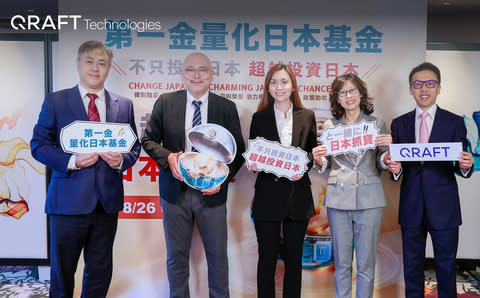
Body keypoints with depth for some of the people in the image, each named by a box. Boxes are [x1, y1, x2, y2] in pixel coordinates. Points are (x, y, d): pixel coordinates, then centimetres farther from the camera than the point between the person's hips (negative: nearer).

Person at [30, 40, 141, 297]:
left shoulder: (124, 105, 8)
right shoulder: (55, 101, 1)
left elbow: (135, 146, 12)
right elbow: (38, 145, -1)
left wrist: (122, 160, -10)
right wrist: (72, 161, -17)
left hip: (107, 201, 3)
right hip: (68, 201, -2)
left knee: (100, 272, 15)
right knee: (62, 270, 12)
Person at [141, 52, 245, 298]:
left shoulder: (227, 108, 0)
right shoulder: (165, 102, 1)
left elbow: (238, 151, 3)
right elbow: (149, 139, 5)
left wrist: (222, 179, -12)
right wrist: (167, 157, -14)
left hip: (211, 193, 0)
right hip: (175, 192, 1)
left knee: (217, 255, 12)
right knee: (176, 256, 14)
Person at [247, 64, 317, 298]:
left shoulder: (307, 116, 6)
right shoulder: (259, 117, 4)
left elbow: (313, 151, 9)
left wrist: (304, 166, -11)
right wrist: (253, 164, -14)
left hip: (298, 194, 1)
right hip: (268, 195, -1)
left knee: (294, 257, 12)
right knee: (267, 257, 6)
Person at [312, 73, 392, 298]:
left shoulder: (377, 124, 6)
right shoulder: (330, 126, 8)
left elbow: (382, 165, 7)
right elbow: (325, 166, 10)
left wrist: (388, 148, -13)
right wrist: (318, 159, -11)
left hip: (369, 199, 0)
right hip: (338, 199, 1)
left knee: (366, 264, 6)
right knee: (342, 263, 9)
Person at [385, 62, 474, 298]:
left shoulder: (455, 122, 1)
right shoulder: (399, 124, 6)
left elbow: (461, 167, 0)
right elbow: (396, 166, 6)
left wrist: (465, 166, -23)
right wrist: (395, 169, -16)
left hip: (444, 207, -1)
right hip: (411, 207, 2)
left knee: (446, 266, 10)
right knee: (412, 267, 14)